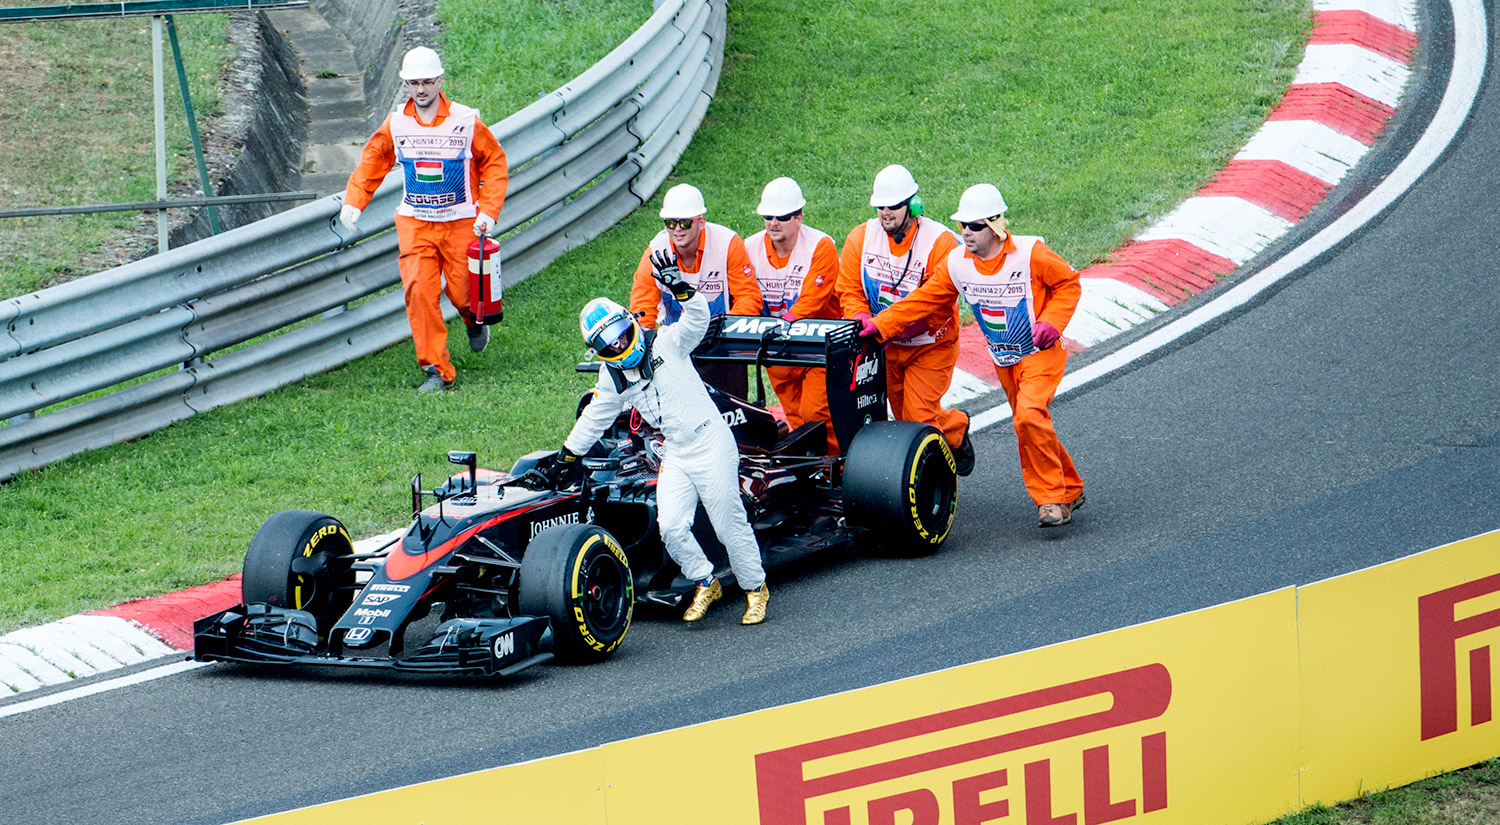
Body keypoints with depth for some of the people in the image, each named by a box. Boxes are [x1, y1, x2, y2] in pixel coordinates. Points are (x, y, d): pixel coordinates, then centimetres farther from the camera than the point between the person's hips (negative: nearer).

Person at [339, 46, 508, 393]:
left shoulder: (466, 121, -8)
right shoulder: (396, 124, -1)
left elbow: (495, 163, 1)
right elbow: (372, 163, 13)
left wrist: (488, 211, -7)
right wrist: (353, 202, 0)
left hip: (460, 222, -1)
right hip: (414, 222, 2)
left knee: (462, 292, -1)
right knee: (419, 289, -13)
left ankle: (475, 320, 38)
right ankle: (436, 370, -7)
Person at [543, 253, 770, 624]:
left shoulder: (666, 343, -5)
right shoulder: (611, 378, 9)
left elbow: (697, 318, -21)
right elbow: (592, 420, 21)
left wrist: (677, 285, -36)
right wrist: (566, 456, 26)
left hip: (711, 444, -5)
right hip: (675, 455, 5)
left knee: (730, 525, -1)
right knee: (671, 527, -10)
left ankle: (755, 587, 17)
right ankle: (705, 583, 12)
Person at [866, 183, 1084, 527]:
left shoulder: (1030, 253, -19)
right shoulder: (956, 263, -6)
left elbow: (1069, 283, -6)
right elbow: (922, 301, 0)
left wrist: (1051, 322, -19)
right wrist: (878, 325, -9)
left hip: (1041, 353, -6)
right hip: (1003, 360, 6)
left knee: (1030, 415, -26)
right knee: (1028, 426, 10)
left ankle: (1052, 498, -15)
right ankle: (1070, 490, 30)